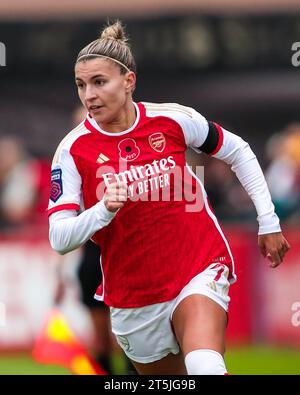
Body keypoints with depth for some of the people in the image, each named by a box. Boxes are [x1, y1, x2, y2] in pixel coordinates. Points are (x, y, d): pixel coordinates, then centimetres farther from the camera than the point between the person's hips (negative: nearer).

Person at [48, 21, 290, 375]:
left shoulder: (174, 120, -8)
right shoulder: (74, 149, -9)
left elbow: (238, 152, 9)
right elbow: (59, 239, -12)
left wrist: (268, 222, 7)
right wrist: (104, 209, -30)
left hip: (200, 271, -2)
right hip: (133, 297, 2)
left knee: (205, 367, -31)